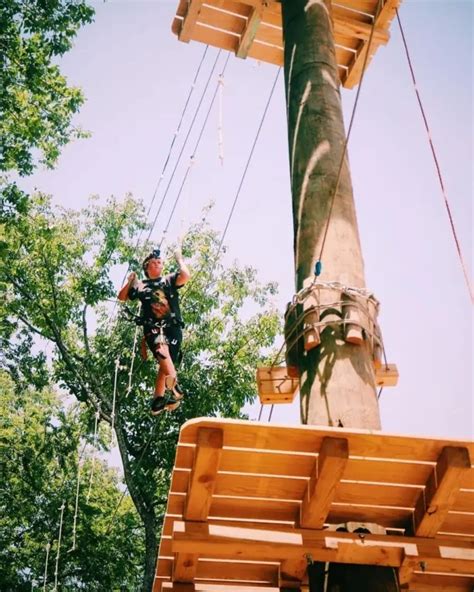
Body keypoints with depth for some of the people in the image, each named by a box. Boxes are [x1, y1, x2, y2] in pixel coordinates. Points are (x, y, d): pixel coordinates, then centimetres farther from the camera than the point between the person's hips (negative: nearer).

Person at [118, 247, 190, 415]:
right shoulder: (141, 286, 22)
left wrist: (179, 259, 12)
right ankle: (173, 385, -49)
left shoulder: (169, 280, 19)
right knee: (162, 350, -33)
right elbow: (121, 297, 25)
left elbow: (185, 276, 0)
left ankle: (157, 399, -1)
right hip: (152, 327, -1)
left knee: (165, 363, -6)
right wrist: (130, 281, 13)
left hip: (173, 327, 2)